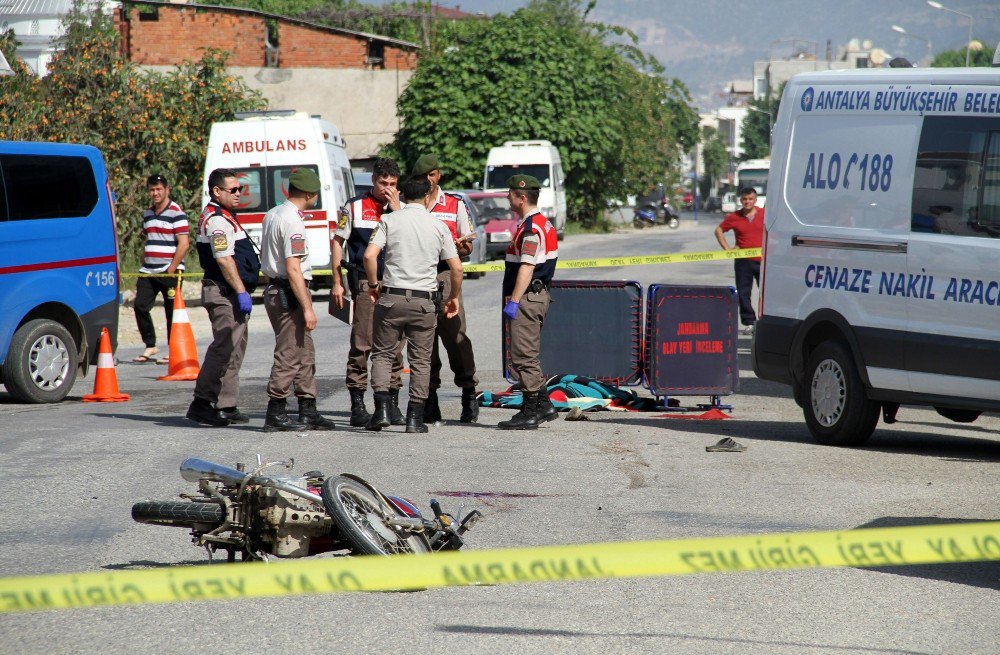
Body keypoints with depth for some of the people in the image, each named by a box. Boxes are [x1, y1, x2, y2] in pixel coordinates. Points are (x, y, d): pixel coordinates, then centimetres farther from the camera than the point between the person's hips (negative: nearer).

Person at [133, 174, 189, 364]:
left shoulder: (176, 213, -8)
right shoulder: (147, 213, 16)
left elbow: (184, 244, -13)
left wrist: (171, 270, -16)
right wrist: (143, 265, 16)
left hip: (169, 271, -7)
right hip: (148, 271, 7)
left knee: (172, 312, -1)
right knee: (140, 306, -2)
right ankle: (150, 346, 11)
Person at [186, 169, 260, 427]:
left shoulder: (223, 217, 20)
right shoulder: (217, 220, -15)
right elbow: (224, 260, -22)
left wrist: (242, 291, 24)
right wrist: (241, 292, -22)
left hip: (232, 294, 11)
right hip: (225, 294, -11)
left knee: (233, 350, 11)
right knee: (224, 348, -12)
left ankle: (225, 406, 14)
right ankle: (202, 403, -11)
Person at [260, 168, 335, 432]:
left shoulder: (272, 215, 13)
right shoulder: (292, 221, -17)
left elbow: (263, 255, 25)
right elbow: (293, 269, -22)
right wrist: (307, 308, -21)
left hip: (274, 289, 10)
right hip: (289, 294, -10)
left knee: (305, 355, 13)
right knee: (289, 356, -5)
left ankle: (308, 411, 16)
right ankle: (276, 415, -2)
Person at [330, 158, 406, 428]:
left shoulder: (402, 209, 10)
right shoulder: (355, 207, 3)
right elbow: (337, 243, 5)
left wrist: (396, 210, -9)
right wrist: (337, 283, 0)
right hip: (365, 283, -3)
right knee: (362, 344, -6)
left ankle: (392, 405, 13)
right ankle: (357, 405, -2)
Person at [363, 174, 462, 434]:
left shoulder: (389, 221, -1)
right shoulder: (438, 227, 3)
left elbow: (370, 255, -12)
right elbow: (456, 268, 2)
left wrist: (374, 285, 4)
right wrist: (454, 297, 18)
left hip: (391, 297, -1)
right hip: (424, 300, 1)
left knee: (382, 354, 10)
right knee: (421, 360, 8)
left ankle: (382, 408, -4)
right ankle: (415, 417, 6)